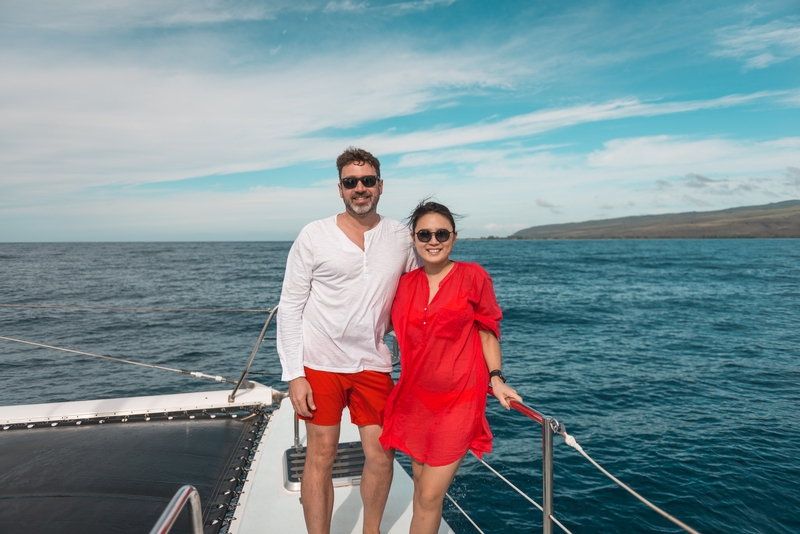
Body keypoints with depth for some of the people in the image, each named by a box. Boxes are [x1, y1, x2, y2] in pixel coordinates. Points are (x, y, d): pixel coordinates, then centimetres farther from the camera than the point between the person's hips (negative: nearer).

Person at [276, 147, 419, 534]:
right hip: (320, 363, -2)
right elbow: (290, 308, -5)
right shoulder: (314, 236, -5)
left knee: (381, 456, 9)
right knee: (320, 456, 5)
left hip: (373, 364, 3)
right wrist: (294, 374, -10)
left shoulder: (400, 237, 2)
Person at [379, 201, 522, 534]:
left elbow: (487, 331, 0)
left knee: (430, 496, -1)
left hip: (457, 401, -4)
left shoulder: (472, 276, -7)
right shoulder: (406, 283, 4)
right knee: (421, 486, 15)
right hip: (415, 398, 4)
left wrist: (496, 379, -8)